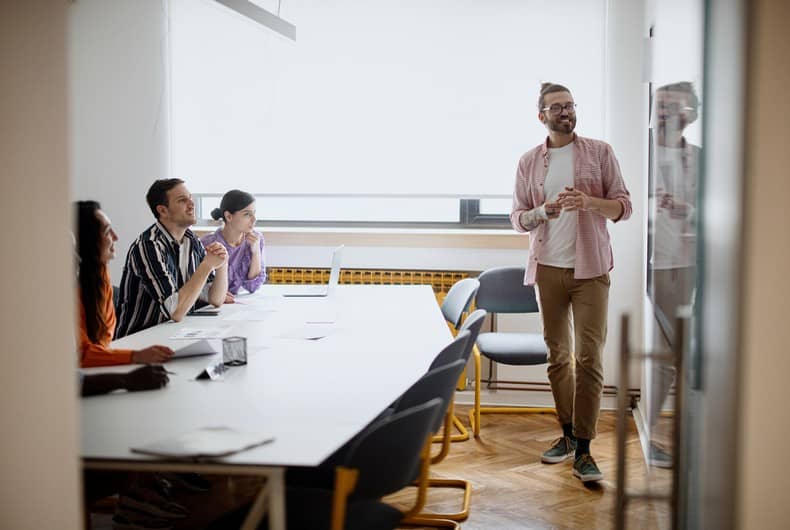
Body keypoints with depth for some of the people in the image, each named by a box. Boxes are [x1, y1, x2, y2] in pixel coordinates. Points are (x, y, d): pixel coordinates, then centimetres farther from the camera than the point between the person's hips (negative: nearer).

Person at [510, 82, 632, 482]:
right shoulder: (529, 162, 8)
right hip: (547, 268, 3)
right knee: (557, 356, 10)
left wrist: (589, 201, -19)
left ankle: (583, 451, -5)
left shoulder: (600, 152, 3)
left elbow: (624, 206, 1)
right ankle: (568, 433, 24)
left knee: (589, 358, -9)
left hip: (590, 269, -2)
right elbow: (517, 217, 7)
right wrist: (543, 212, -14)